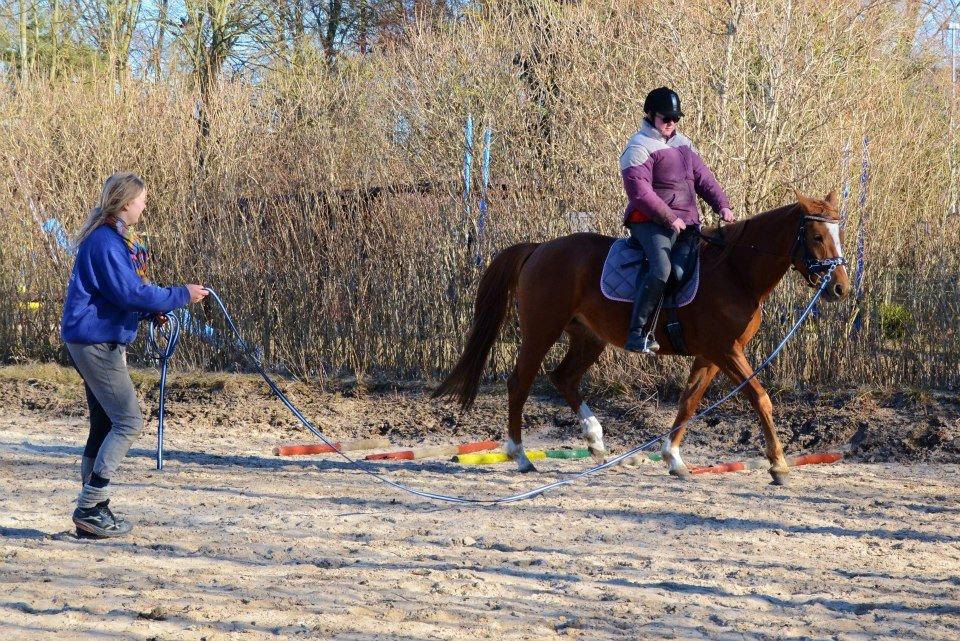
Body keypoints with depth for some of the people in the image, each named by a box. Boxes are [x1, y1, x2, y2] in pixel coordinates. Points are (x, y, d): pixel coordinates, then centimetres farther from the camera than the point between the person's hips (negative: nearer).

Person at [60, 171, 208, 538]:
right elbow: (130, 293, -22)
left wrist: (151, 311, 4)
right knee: (128, 422, -10)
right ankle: (89, 509, -10)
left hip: (101, 342, 11)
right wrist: (181, 296, -14)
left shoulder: (115, 239, 15)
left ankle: (94, 508, 15)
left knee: (105, 425, 12)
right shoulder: (104, 243, -18)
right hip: (95, 340, -11)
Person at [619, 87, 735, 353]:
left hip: (686, 223, 8)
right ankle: (637, 333, -28)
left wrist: (722, 205, 6)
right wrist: (669, 218, -17)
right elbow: (639, 191, -15)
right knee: (661, 269, -29)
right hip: (651, 222, -8)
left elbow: (703, 178, 22)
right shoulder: (639, 148, -5)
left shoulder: (683, 143, 21)